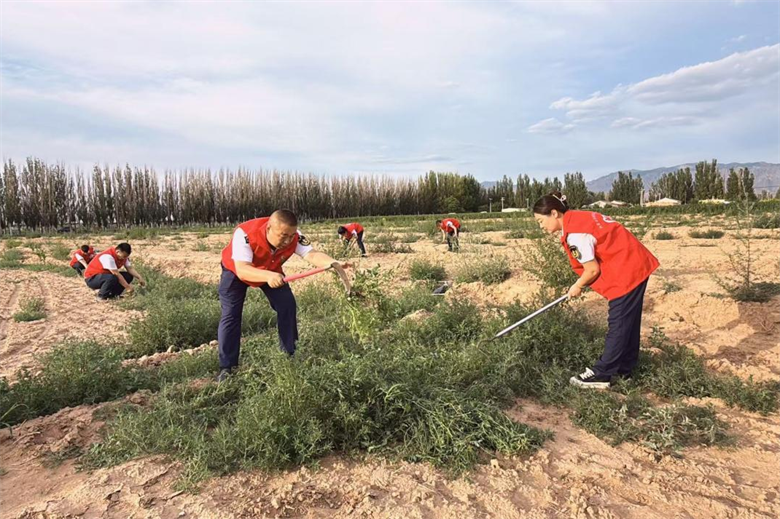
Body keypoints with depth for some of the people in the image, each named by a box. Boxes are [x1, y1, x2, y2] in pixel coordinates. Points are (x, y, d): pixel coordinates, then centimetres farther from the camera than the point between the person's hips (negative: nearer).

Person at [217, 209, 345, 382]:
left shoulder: (293, 237, -30)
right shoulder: (245, 234, -41)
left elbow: (312, 254, -41)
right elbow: (242, 270, -48)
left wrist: (333, 263, -62)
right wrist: (268, 276, -65)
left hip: (271, 271, 3)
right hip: (235, 272, -3)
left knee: (287, 306, -6)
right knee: (230, 315, -11)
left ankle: (288, 354, 11)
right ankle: (227, 368, 1)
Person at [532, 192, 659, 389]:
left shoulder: (574, 233, -22)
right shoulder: (578, 218, 8)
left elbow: (592, 270, -20)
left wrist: (577, 286, 0)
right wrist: (582, 284, 9)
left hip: (627, 271, -10)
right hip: (636, 265, 10)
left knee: (618, 324, -4)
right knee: (627, 321, 16)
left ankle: (601, 374, 4)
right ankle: (624, 368, 28)